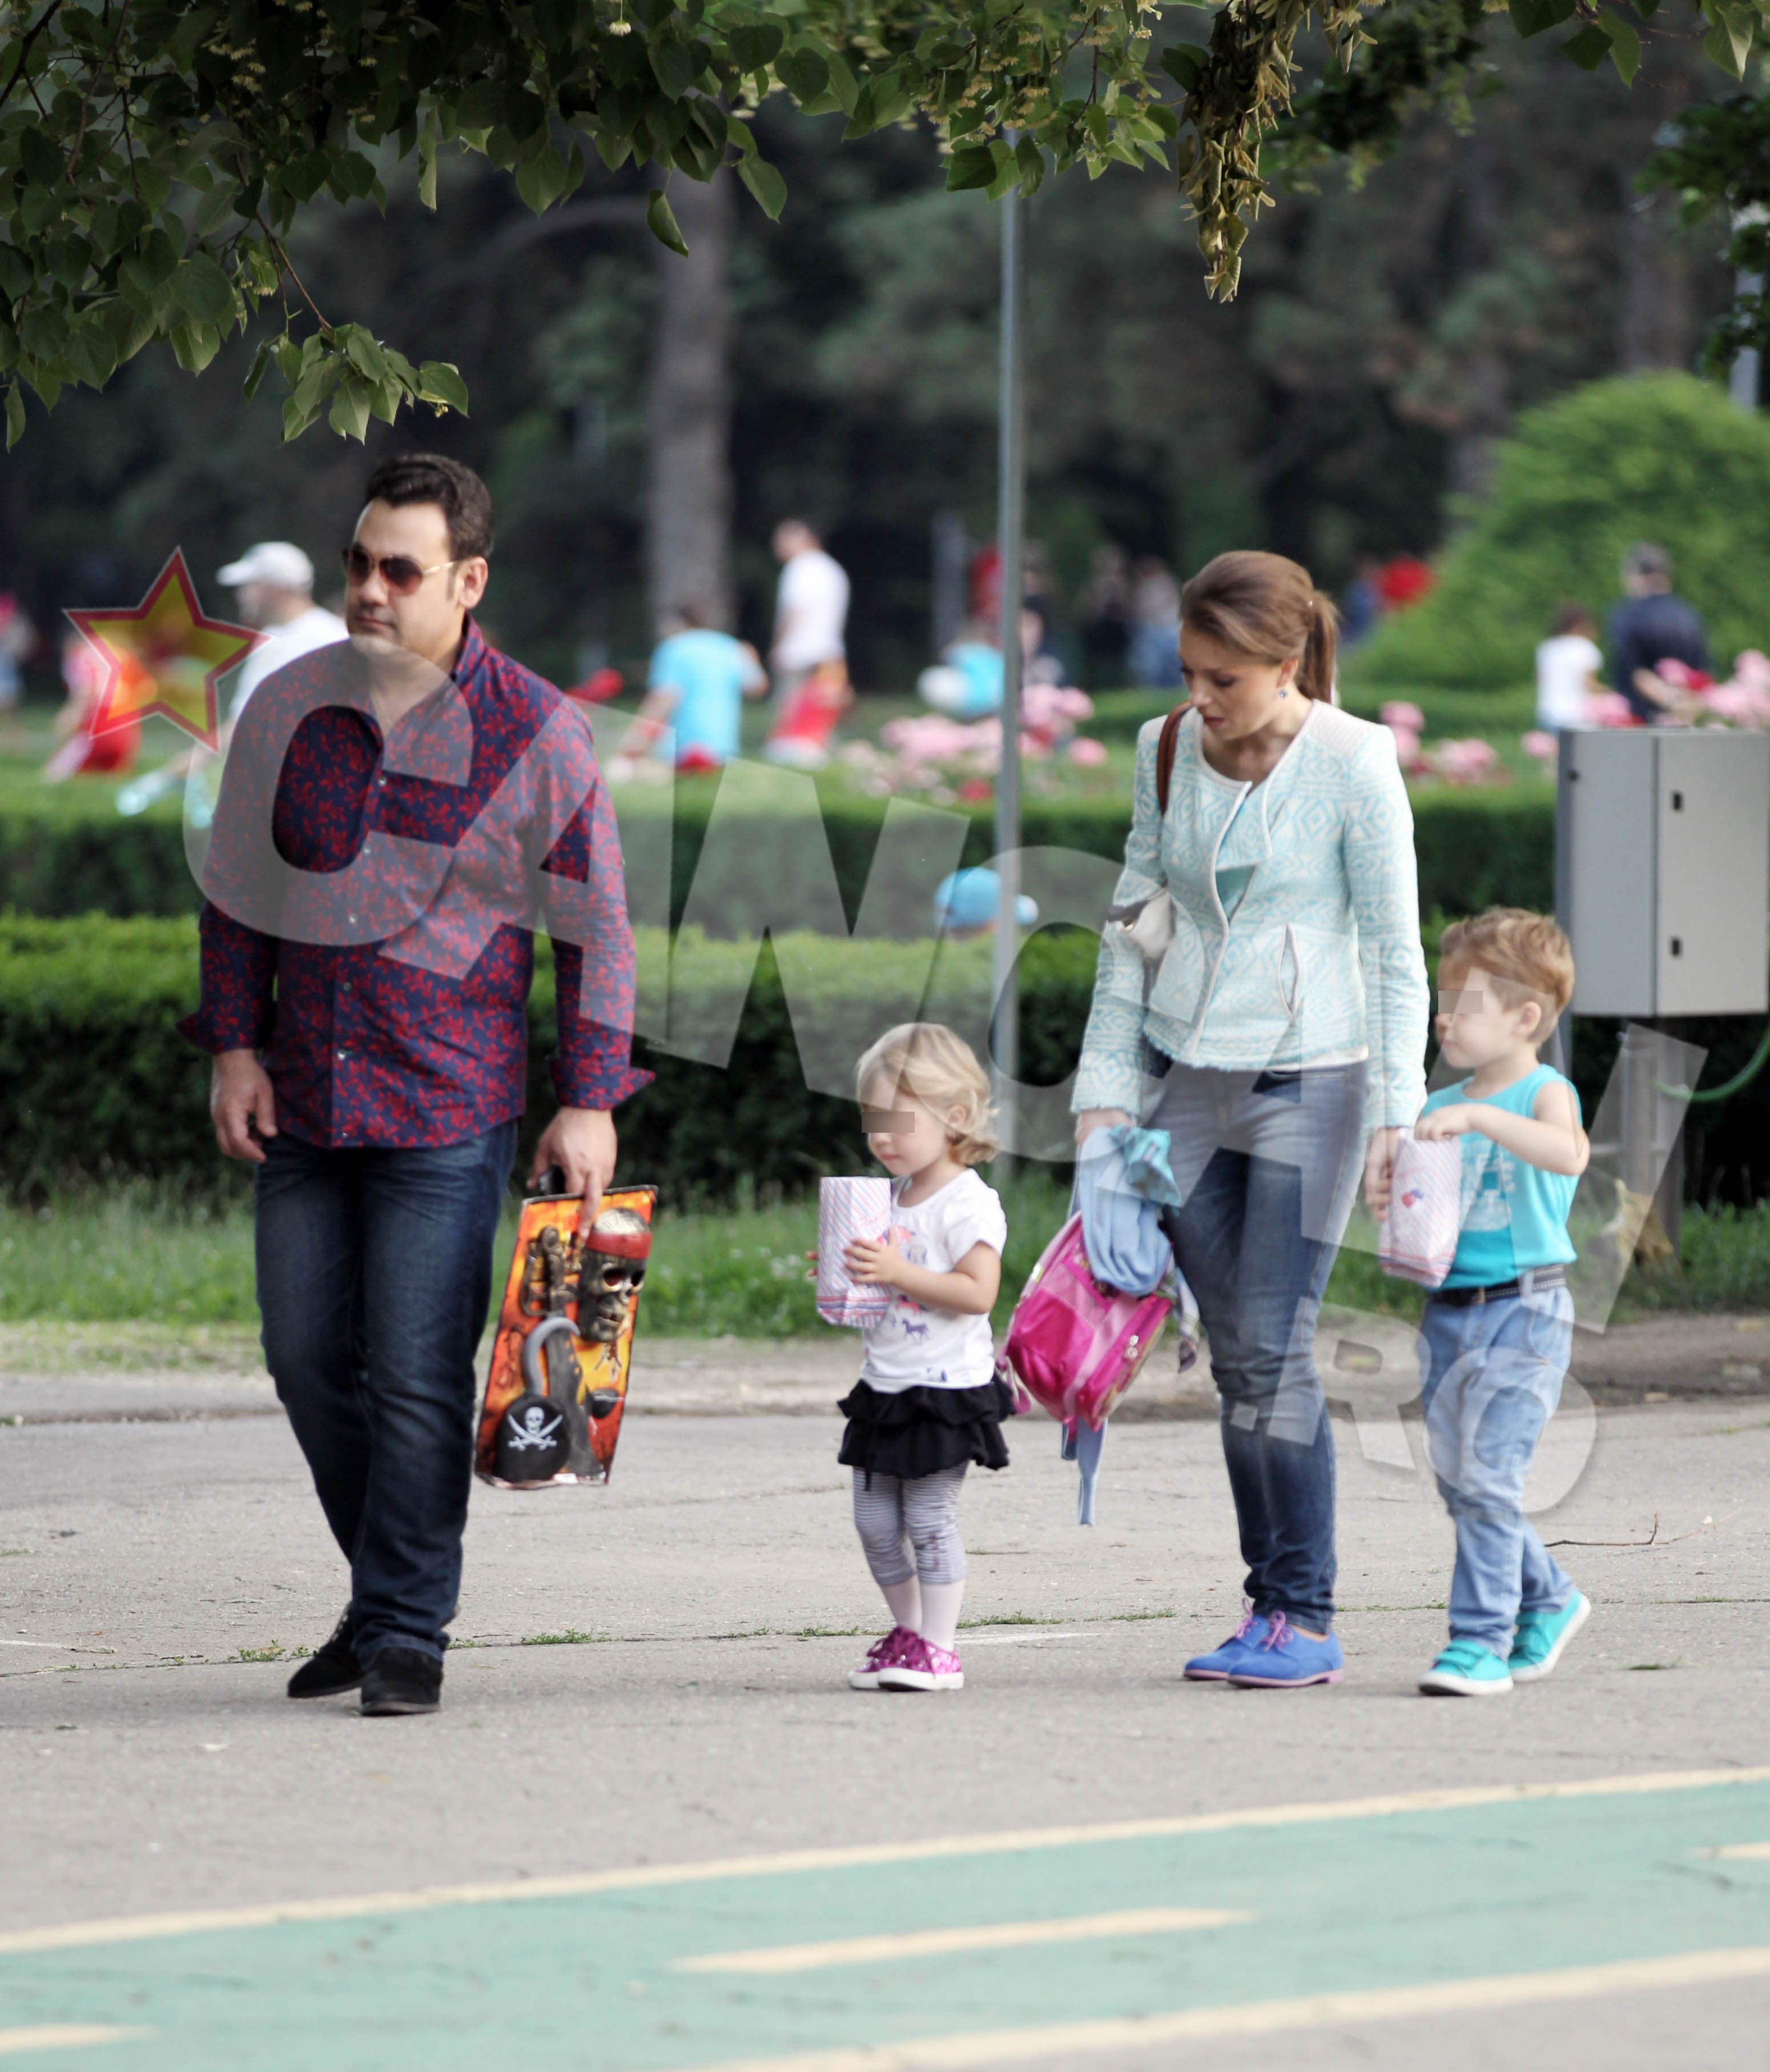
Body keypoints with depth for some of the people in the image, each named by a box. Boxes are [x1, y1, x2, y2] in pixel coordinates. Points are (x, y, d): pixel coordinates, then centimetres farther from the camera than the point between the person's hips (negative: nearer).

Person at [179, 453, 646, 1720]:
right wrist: (233, 1046, 5)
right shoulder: (289, 707, 4)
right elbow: (237, 886, 14)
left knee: (418, 1378, -7)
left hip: (448, 1114, -4)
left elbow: (599, 926, 0)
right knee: (308, 1360, 7)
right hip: (300, 1104, 4)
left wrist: (588, 1102, -4)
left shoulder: (538, 734, -5)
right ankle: (384, 1593, 25)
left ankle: (407, 1635, 2)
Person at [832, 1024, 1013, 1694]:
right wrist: (847, 1277, 3)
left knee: (930, 1517, -7)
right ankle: (906, 1632, 22)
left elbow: (977, 1291, -22)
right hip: (884, 1387, 8)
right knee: (875, 1520, 9)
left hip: (945, 1388, -8)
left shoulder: (969, 1204, -13)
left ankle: (938, 1646, -1)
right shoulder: (892, 1199, 13)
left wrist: (900, 1274, -28)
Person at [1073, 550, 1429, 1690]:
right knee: (1233, 1358, 3)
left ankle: (1307, 1618, -4)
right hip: (1188, 1081, 5)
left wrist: (1395, 1114, -10)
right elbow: (1135, 922, 12)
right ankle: (1271, 1602, 8)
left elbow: (1394, 951, -7)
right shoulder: (1167, 751, 4)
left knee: (1276, 1348, -10)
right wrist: (1105, 1085, 7)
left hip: (1308, 1082, -5)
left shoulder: (1353, 764, -10)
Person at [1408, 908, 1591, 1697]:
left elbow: (1569, 1154, -28)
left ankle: (1482, 1639, -10)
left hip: (1523, 1313, -7)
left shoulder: (1545, 1093, -6)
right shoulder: (1438, 1106, 13)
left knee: (1487, 1476, -14)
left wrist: (1477, 1116, -35)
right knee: (1457, 1482, 12)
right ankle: (1547, 1600, 32)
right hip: (1448, 1311, 7)